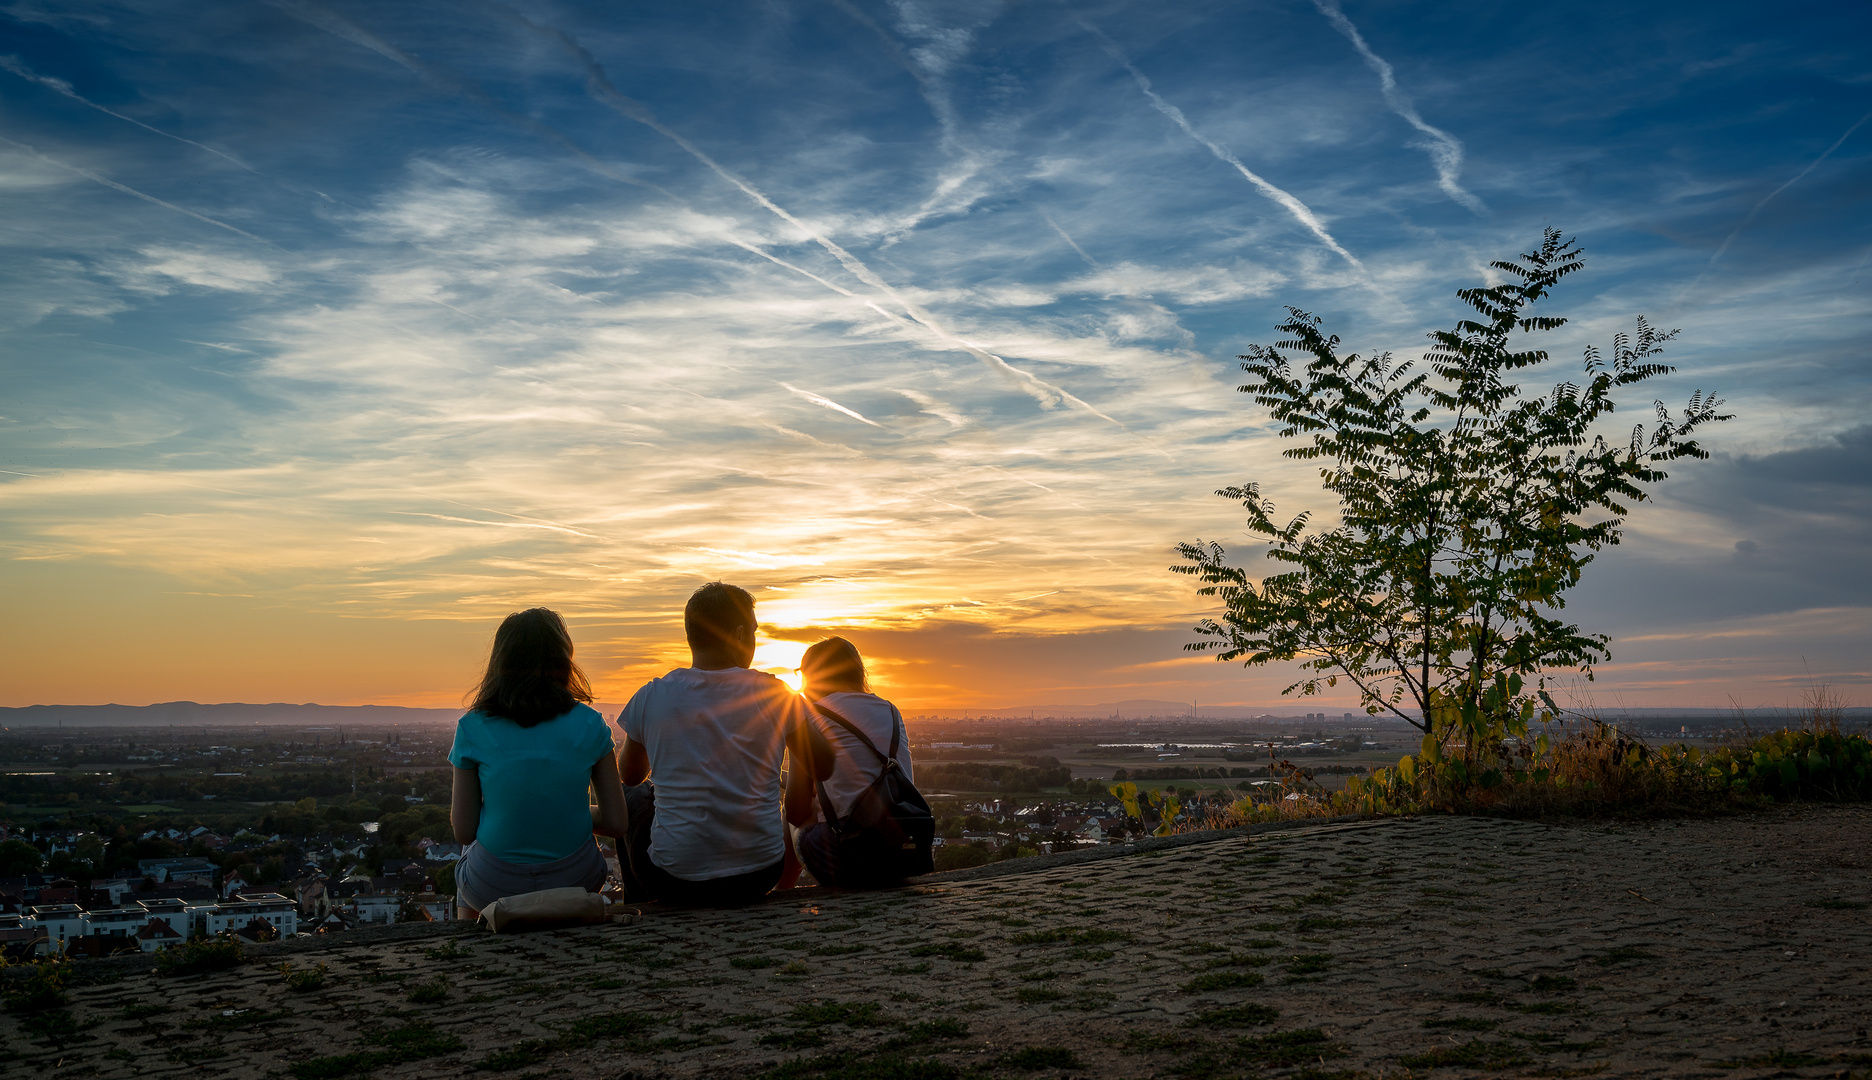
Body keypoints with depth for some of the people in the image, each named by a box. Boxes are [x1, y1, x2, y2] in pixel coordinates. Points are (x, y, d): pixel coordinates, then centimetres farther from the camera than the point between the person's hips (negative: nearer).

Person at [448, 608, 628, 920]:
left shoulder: (473, 729, -8)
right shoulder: (589, 724, -7)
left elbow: (463, 832, -5)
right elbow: (615, 823, -5)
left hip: (495, 886, 0)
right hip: (572, 880, 0)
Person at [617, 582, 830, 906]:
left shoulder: (651, 697, -5)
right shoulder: (775, 694, -6)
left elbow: (630, 775, 13)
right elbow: (823, 763, 9)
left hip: (676, 882, 0)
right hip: (760, 878, 1)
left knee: (632, 794, 29)